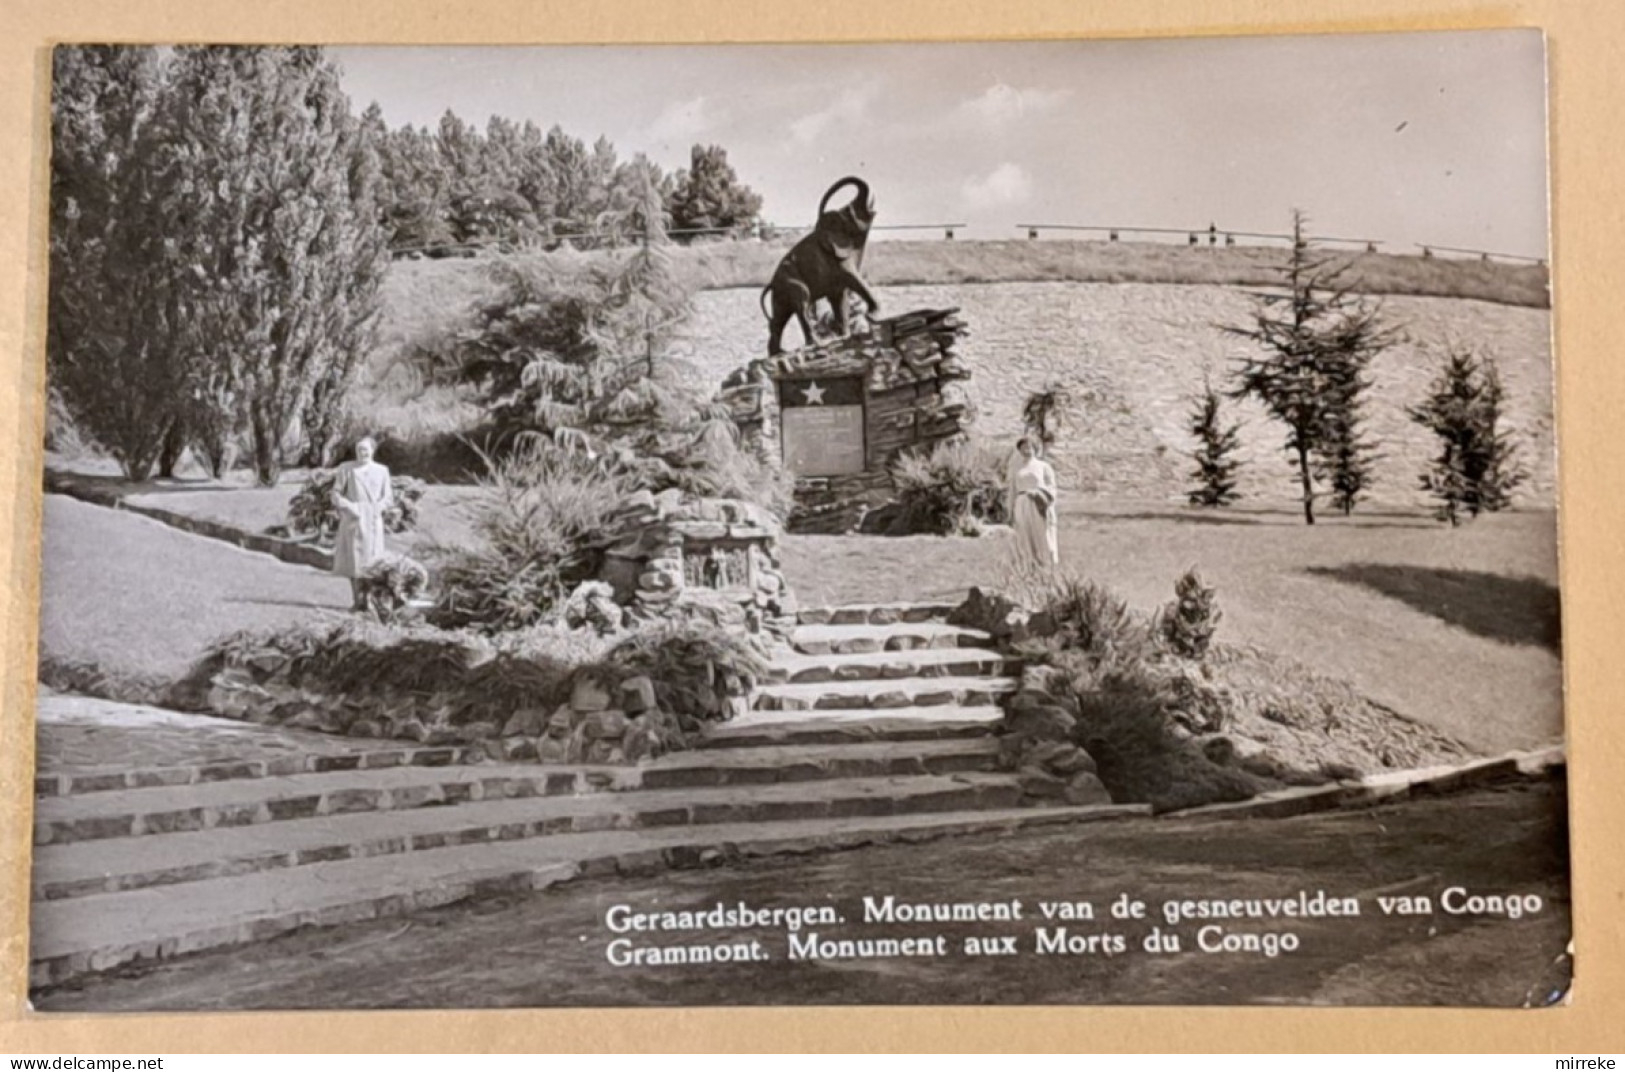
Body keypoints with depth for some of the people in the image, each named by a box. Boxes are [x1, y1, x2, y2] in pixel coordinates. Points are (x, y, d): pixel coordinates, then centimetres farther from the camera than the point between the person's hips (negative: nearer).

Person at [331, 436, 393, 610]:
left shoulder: (381, 471, 7)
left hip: (373, 521, 1)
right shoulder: (347, 469, 2)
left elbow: (388, 497, 8)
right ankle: (357, 599, 4)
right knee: (354, 559, -2)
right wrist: (349, 508, -13)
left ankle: (368, 598, 4)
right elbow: (336, 493, 2)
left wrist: (377, 509, -9)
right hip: (353, 520, -1)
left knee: (371, 560, -2)